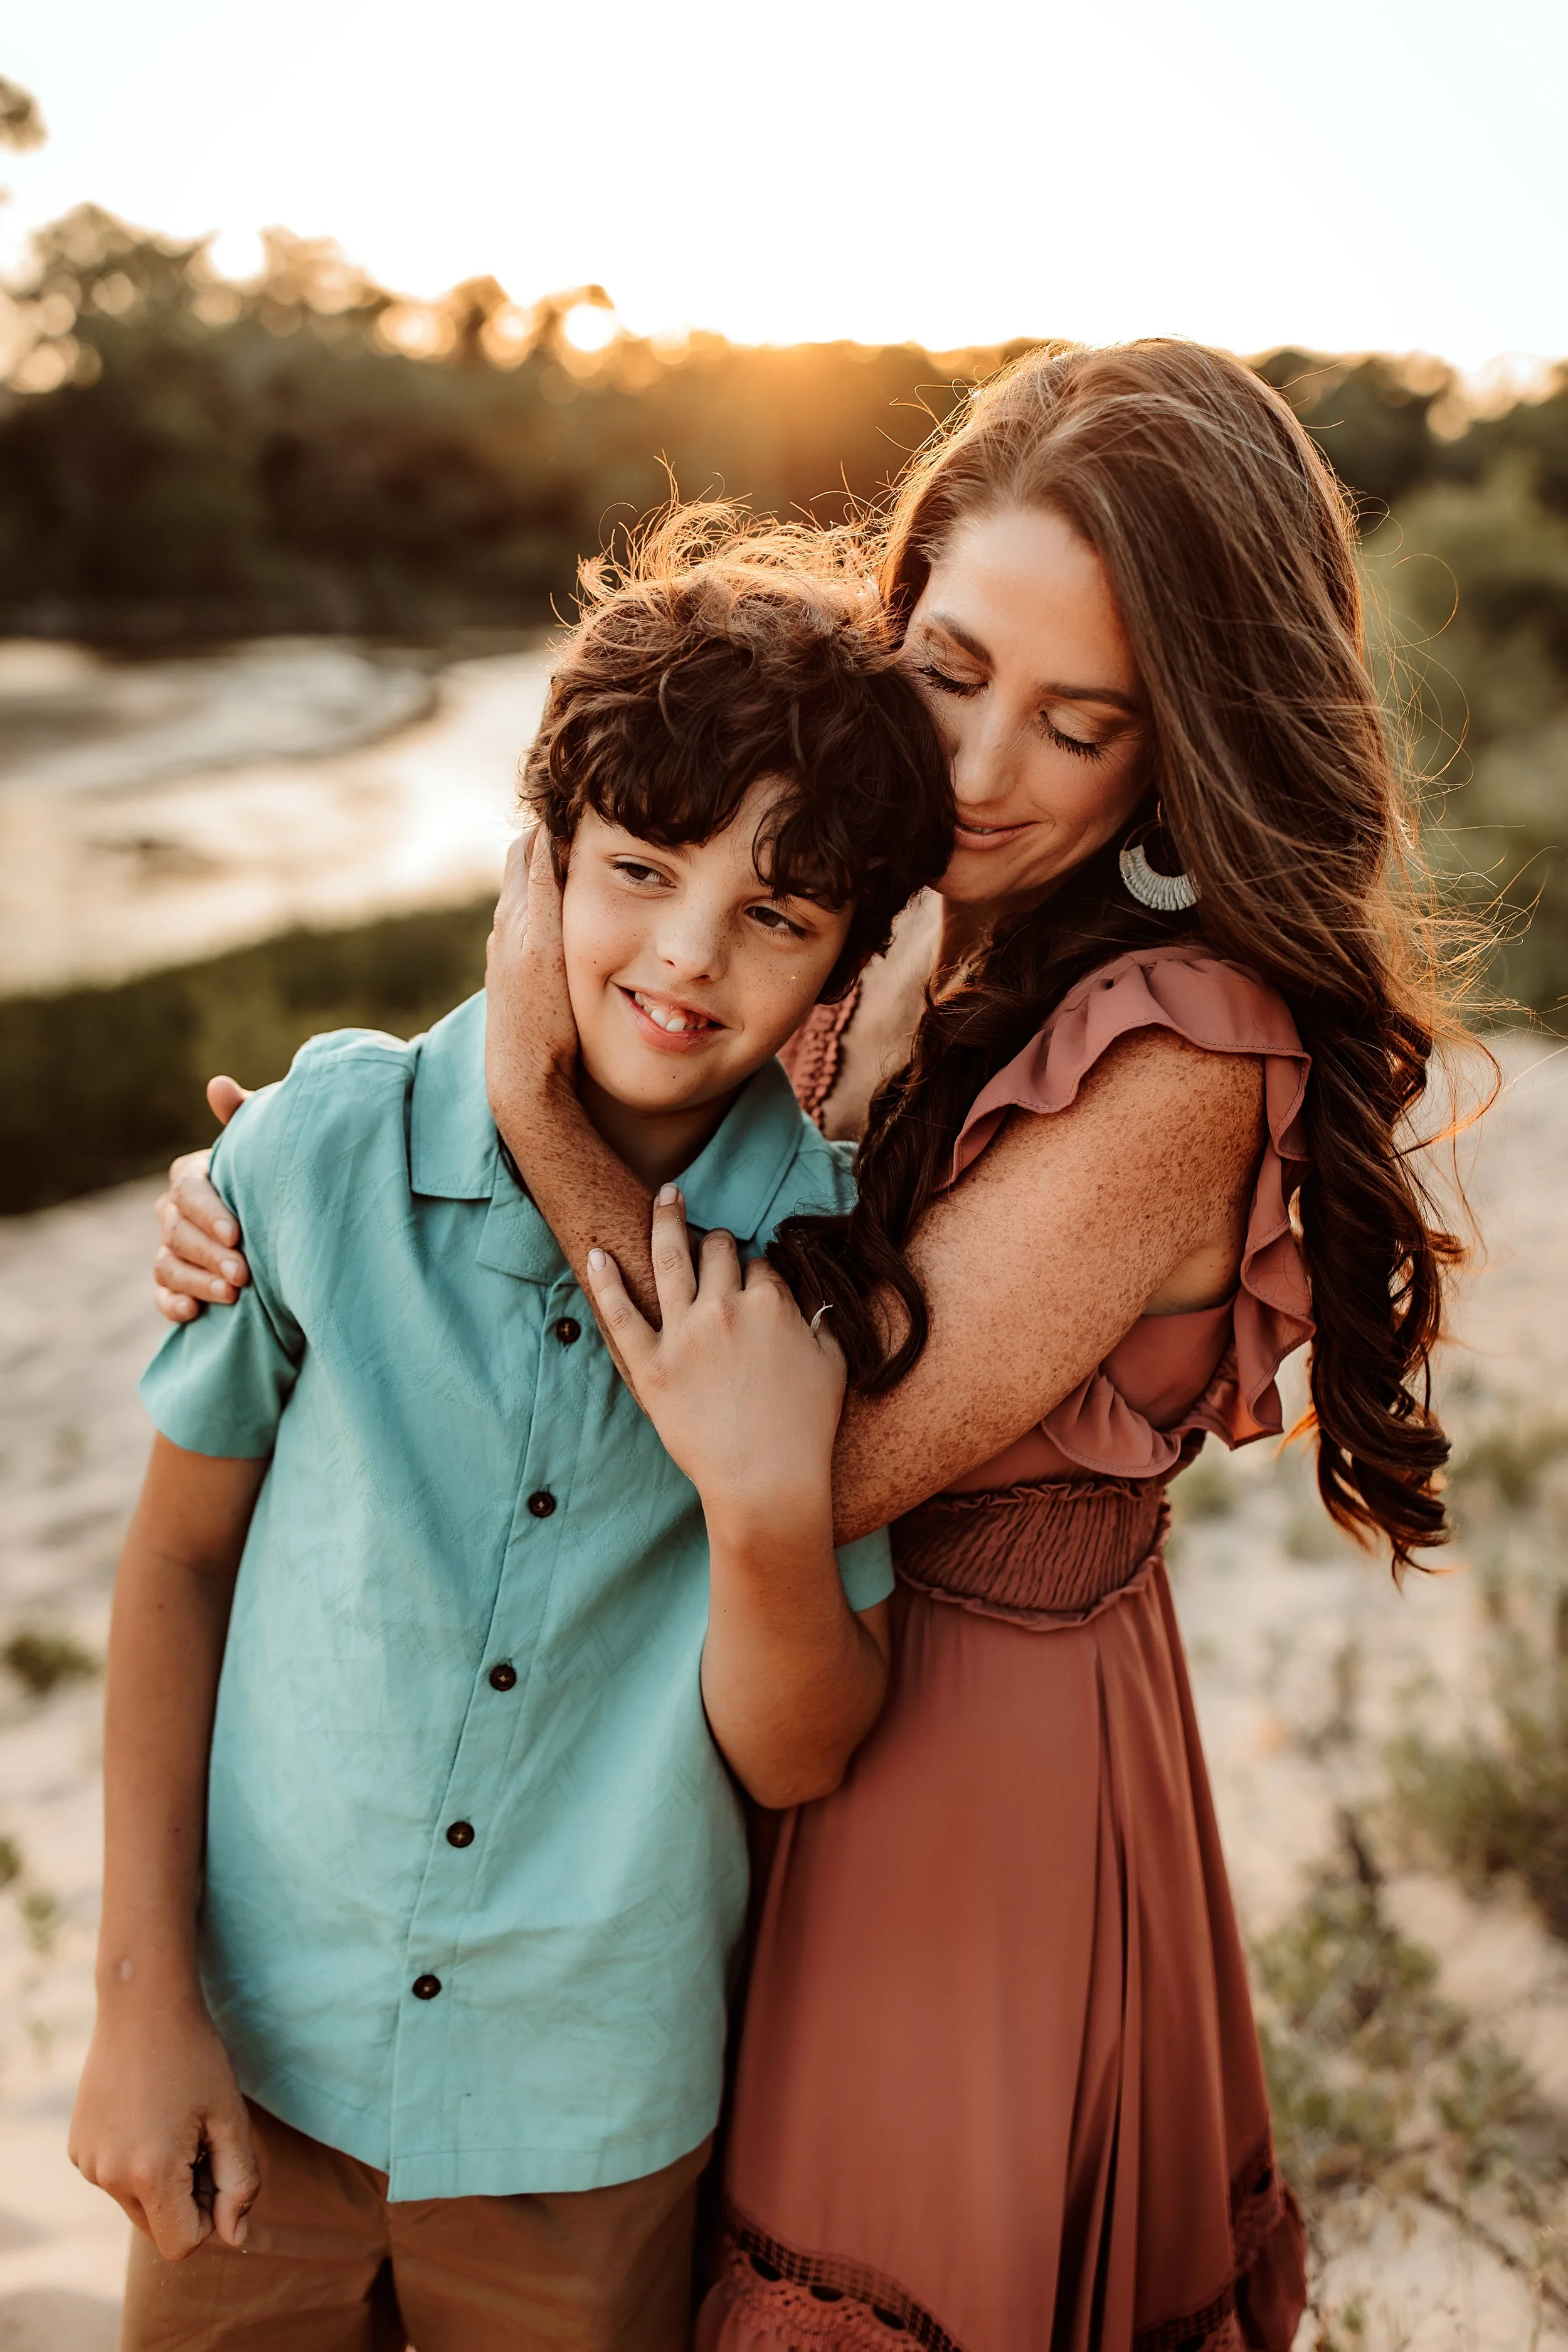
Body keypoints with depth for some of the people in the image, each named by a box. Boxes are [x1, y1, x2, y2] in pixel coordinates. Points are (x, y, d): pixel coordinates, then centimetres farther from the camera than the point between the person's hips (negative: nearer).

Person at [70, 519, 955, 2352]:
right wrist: (142, 1993, -2)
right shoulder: (324, 1149, -15)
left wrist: (773, 1510, -29)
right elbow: (179, 1555, -3)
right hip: (262, 2061, 1)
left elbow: (793, 1758, -9)